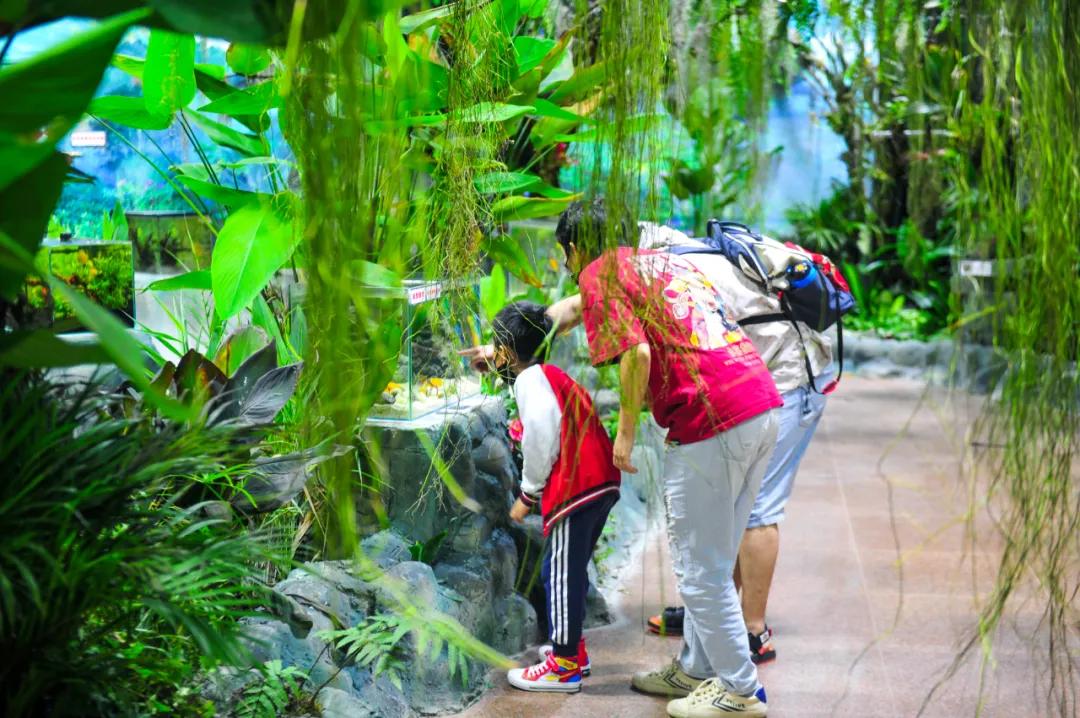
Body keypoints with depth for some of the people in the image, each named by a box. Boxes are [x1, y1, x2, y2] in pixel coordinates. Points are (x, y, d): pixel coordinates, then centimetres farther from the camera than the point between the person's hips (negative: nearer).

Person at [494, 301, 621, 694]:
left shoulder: (530, 380, -7)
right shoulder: (554, 375, 22)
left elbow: (541, 439, -16)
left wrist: (528, 494, -6)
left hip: (574, 489, -10)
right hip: (601, 483, 10)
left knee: (560, 572, -5)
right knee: (571, 570, 19)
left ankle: (564, 666, -2)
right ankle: (572, 648, 29)